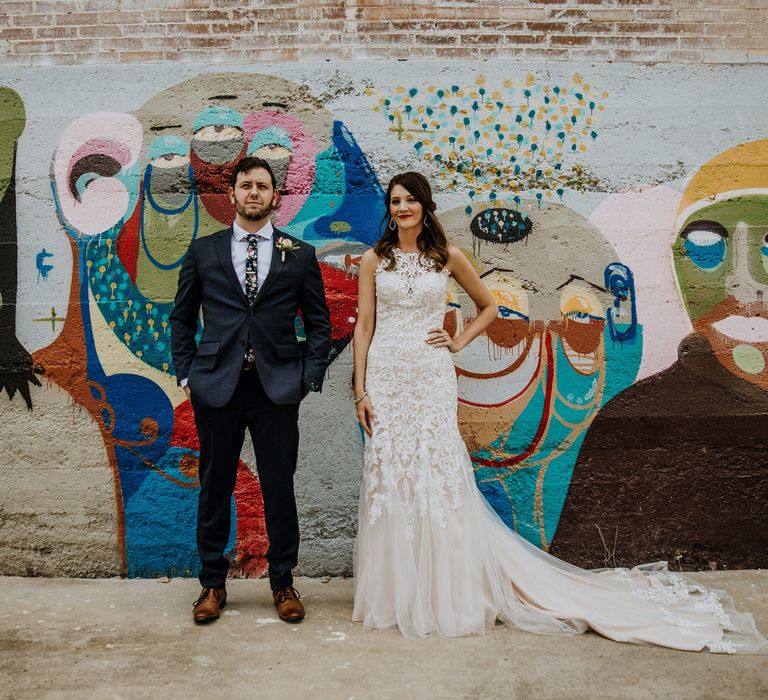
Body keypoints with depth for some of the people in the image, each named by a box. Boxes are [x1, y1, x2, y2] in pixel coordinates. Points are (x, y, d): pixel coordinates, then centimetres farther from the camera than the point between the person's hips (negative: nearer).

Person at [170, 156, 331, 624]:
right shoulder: (203, 251, 9)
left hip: (277, 388, -1)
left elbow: (319, 324, 8)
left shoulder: (300, 255, 7)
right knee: (215, 488, 9)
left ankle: (283, 583, 22)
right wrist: (187, 374, 3)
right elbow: (182, 319, 12)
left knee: (280, 488, 6)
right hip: (216, 387, 1)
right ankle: (213, 583, 25)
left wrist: (310, 378, -1)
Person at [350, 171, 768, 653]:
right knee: (388, 477, 5)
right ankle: (392, 592, 19)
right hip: (385, 379, 2)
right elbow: (364, 326, 4)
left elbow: (489, 307, 16)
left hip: (431, 380, -1)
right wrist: (360, 389, -2)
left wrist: (457, 342, 3)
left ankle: (447, 592, 16)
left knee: (439, 477, 1)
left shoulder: (447, 256, 4)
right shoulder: (375, 260, 6)